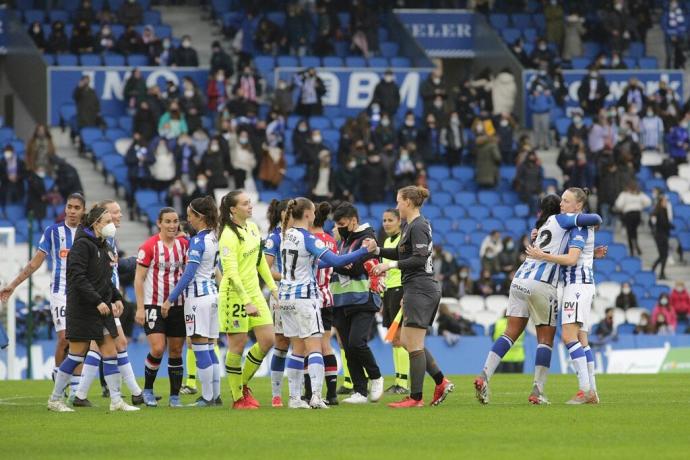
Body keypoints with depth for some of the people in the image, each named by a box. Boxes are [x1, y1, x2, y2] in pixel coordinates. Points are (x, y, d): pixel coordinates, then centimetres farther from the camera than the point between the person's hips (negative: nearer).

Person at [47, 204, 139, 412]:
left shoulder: (104, 246, 14)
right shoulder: (82, 245, -13)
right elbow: (78, 277, -20)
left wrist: (116, 298, 9)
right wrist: (98, 301, -22)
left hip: (102, 308, 8)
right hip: (82, 308, -8)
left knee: (110, 353, 3)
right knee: (77, 354, -3)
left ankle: (116, 401, 4)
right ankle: (55, 399, 8)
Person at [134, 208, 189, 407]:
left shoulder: (184, 244, 6)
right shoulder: (149, 246, -8)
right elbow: (139, 278, -7)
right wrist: (140, 308, -12)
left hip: (177, 306, 4)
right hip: (154, 306, -4)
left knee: (176, 351, 6)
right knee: (157, 349, -15)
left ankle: (175, 395, 14)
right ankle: (148, 390, 4)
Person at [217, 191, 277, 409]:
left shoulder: (252, 228, 7)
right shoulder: (229, 236, -18)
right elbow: (231, 273, -22)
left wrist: (272, 286, 16)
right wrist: (247, 302, -25)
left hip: (254, 292, 8)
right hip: (234, 295, -8)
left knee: (267, 340, 2)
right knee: (238, 345, -1)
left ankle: (243, 384, 21)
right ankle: (238, 398, 10)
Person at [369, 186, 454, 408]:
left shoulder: (417, 227, -13)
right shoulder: (411, 225, 17)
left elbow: (419, 259, -22)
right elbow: (401, 253, 25)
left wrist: (392, 265, -21)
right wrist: (378, 250, 13)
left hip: (419, 289, -11)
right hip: (420, 289, 11)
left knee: (413, 344, -7)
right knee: (407, 341, 13)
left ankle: (415, 397, -4)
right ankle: (441, 382, 11)